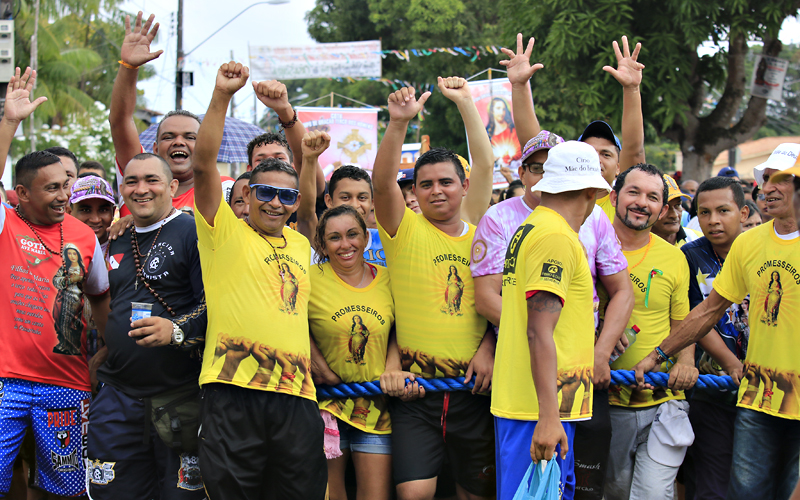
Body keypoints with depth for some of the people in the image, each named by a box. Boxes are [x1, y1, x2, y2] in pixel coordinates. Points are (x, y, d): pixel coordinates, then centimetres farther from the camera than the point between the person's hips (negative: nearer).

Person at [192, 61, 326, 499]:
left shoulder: (301, 245, 21)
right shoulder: (225, 231, 4)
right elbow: (203, 165, -5)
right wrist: (221, 96, -13)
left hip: (296, 397, 5)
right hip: (232, 392, -5)